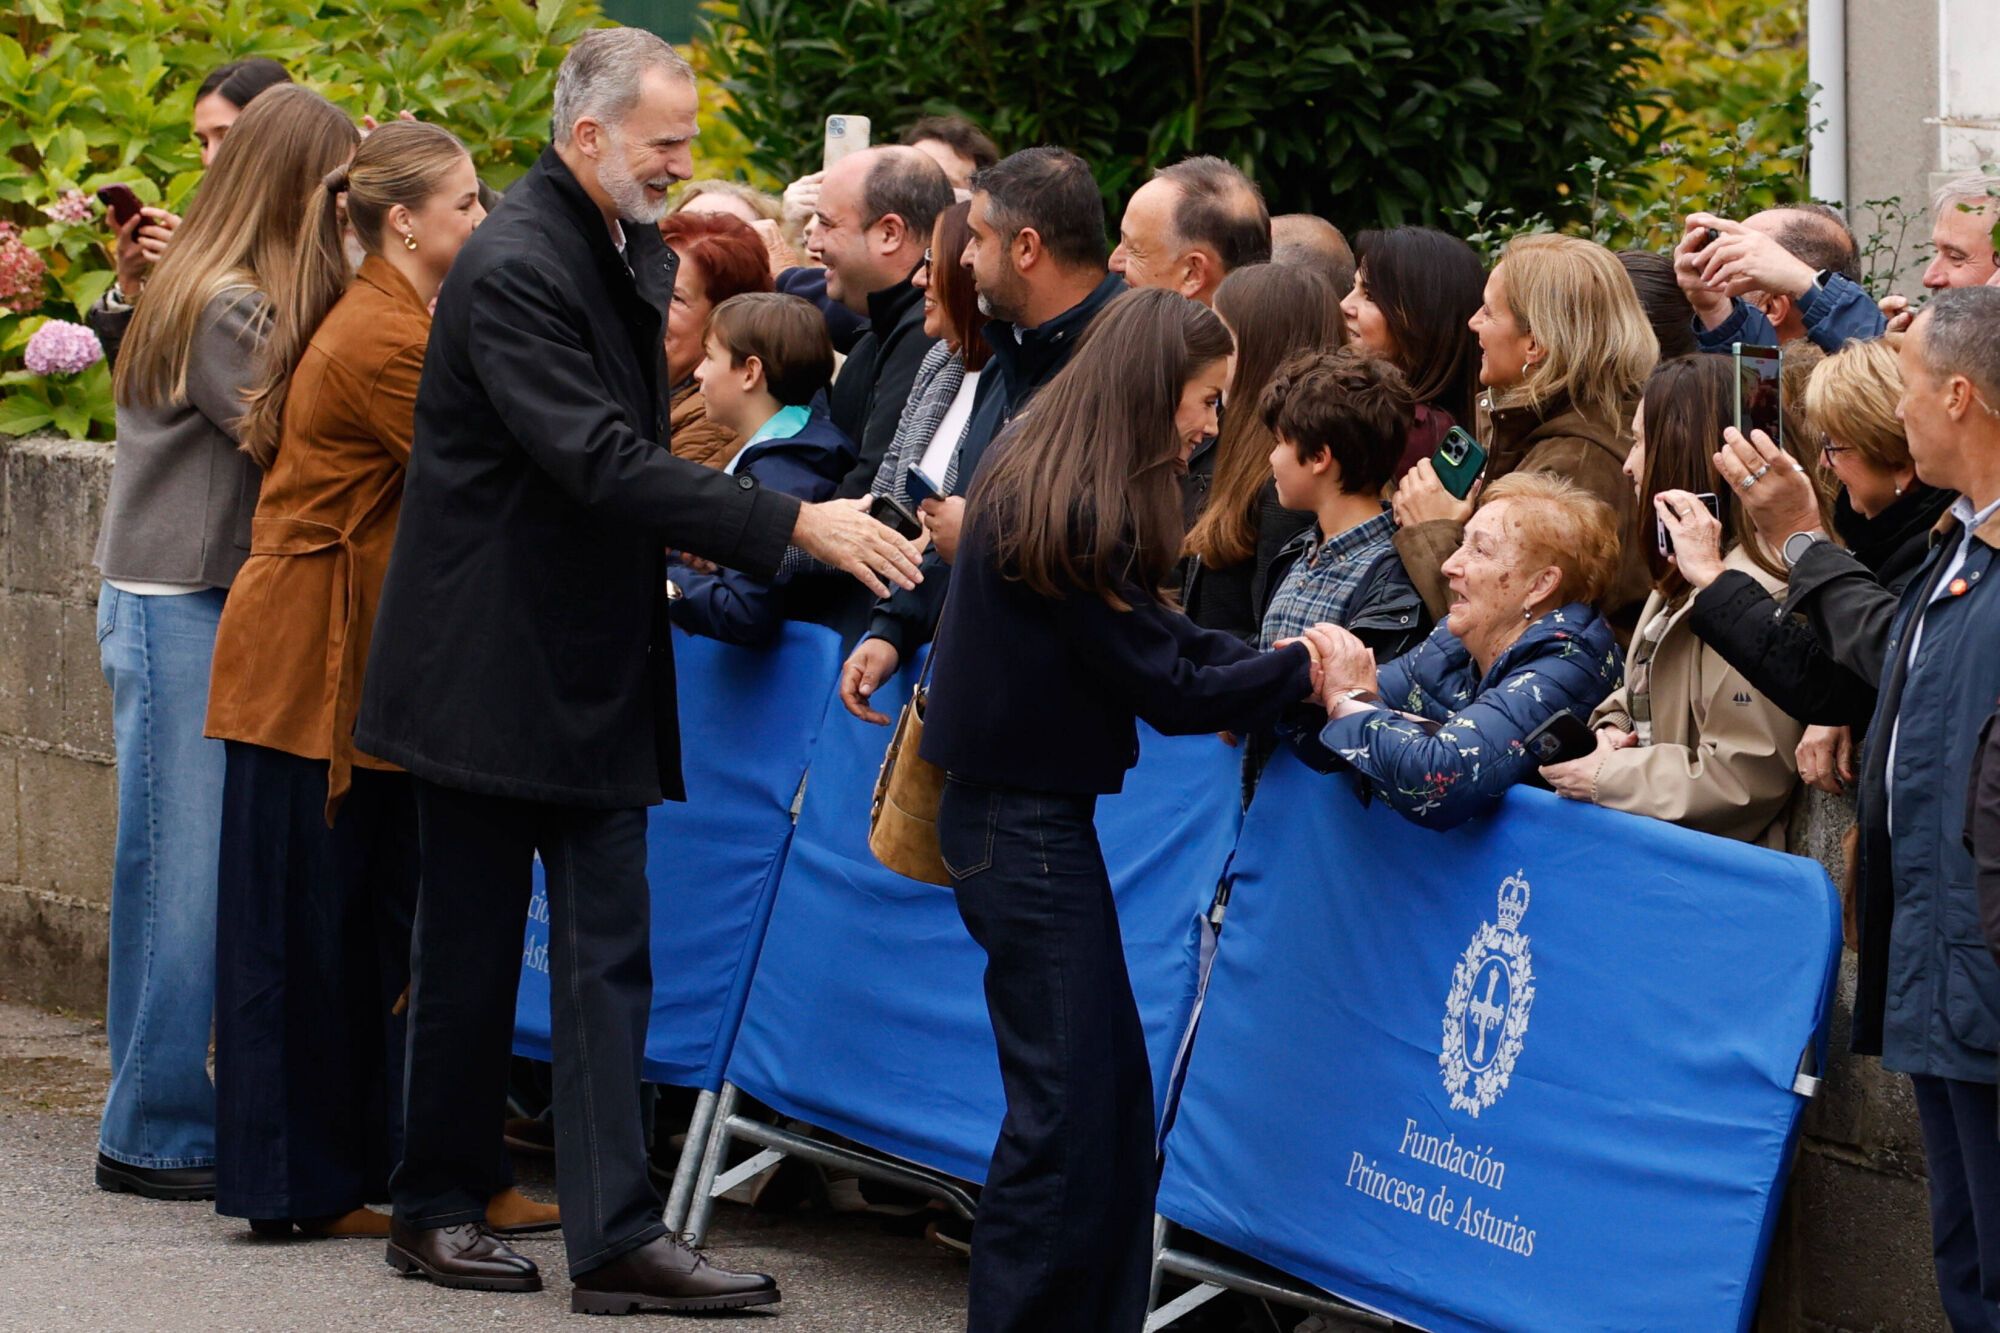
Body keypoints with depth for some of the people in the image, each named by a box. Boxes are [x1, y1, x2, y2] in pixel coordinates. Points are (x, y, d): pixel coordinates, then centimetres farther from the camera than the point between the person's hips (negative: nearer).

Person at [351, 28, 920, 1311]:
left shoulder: (635, 254, 9)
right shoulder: (513, 269, -19)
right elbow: (606, 462, -27)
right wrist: (795, 526, -28)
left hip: (593, 665, 8)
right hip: (494, 663, -8)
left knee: (609, 947, 3)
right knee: (472, 948, 4)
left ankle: (617, 1233, 4)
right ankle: (438, 1205, 16)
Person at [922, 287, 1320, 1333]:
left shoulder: (1038, 483, 10)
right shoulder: (1079, 517, -20)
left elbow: (1149, 639, 15)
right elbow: (1166, 690, -16)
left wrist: (1269, 663, 2)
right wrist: (1294, 670, -5)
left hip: (1021, 814, 10)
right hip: (1025, 825, -10)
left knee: (1113, 1101, 11)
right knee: (1068, 1108, -7)